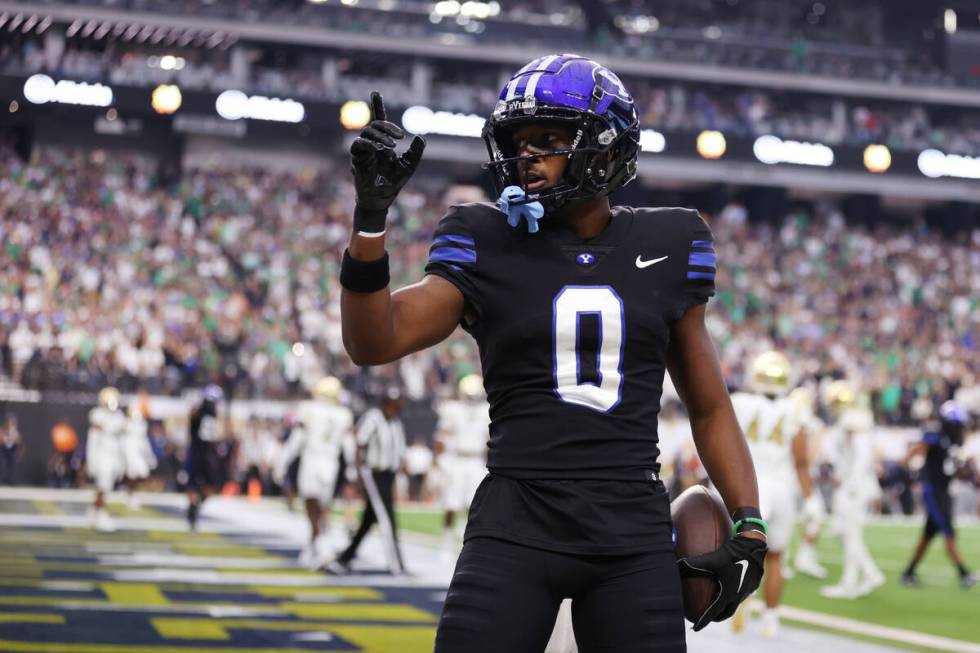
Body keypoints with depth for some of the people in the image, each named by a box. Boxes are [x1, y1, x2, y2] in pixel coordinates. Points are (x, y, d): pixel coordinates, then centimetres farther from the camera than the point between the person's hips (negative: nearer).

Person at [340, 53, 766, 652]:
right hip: (517, 525, -1)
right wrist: (371, 217, -18)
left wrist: (749, 524, 6)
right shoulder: (488, 246, 4)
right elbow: (373, 343, -7)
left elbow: (710, 407, 15)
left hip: (634, 534, 2)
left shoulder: (664, 249, 8)